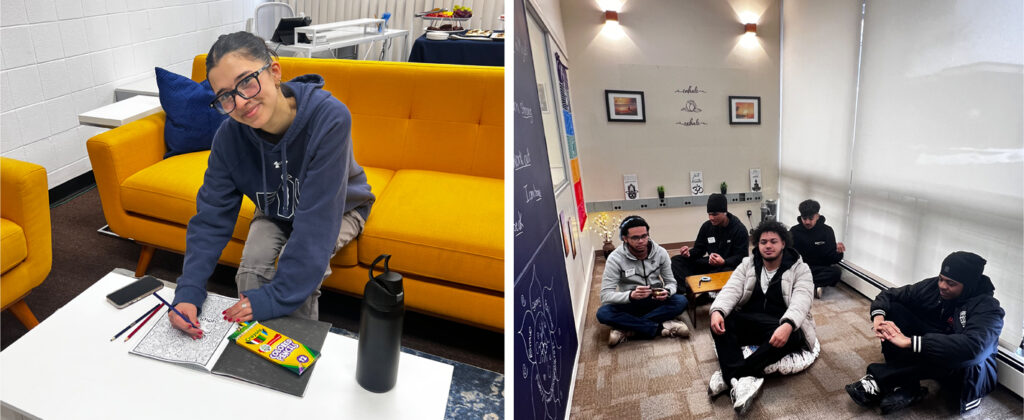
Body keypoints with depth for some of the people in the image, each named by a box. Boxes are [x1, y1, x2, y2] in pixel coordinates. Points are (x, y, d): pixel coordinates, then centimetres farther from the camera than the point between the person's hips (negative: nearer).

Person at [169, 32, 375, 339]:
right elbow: (211, 216, -18)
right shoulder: (229, 137, -23)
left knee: (298, 264, -28)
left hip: (338, 209, -3)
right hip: (277, 210, 4)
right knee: (251, 266, -22)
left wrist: (276, 297, -39)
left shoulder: (329, 118, -39)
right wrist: (189, 291, -31)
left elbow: (318, 220, -40)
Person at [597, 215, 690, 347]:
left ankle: (626, 329, -27)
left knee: (681, 301, -27)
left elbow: (671, 282, 1)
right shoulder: (615, 258, -16)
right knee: (603, 313, -32)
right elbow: (605, 295, -21)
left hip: (655, 301, 2)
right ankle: (662, 327, -28)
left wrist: (667, 292, -25)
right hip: (630, 304, -2)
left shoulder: (661, 253, -7)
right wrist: (631, 295, -40)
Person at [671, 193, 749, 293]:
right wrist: (689, 254, -16)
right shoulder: (707, 226, 5)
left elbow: (741, 257, -14)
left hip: (729, 265, -5)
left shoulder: (739, 229, -9)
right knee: (676, 260, -11)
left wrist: (724, 262, -34)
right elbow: (699, 249, 9)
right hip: (710, 264, 6)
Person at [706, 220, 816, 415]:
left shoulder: (800, 269, 0)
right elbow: (731, 290, -6)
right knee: (720, 321, -25)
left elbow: (801, 301, -18)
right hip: (749, 324, 3)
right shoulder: (747, 265, 9)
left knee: (791, 336, -38)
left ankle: (729, 376, -35)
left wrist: (787, 326, -40)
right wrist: (717, 311, -30)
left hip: (784, 328, -3)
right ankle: (746, 378, -41)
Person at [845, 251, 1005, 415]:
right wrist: (878, 316, -27)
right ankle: (904, 386, -24)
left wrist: (909, 341, -47)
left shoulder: (988, 308, -25)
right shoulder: (933, 286, -9)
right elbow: (890, 295, -2)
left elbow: (973, 347, -44)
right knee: (893, 308, -11)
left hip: (969, 374, -5)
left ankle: (878, 377, -28)